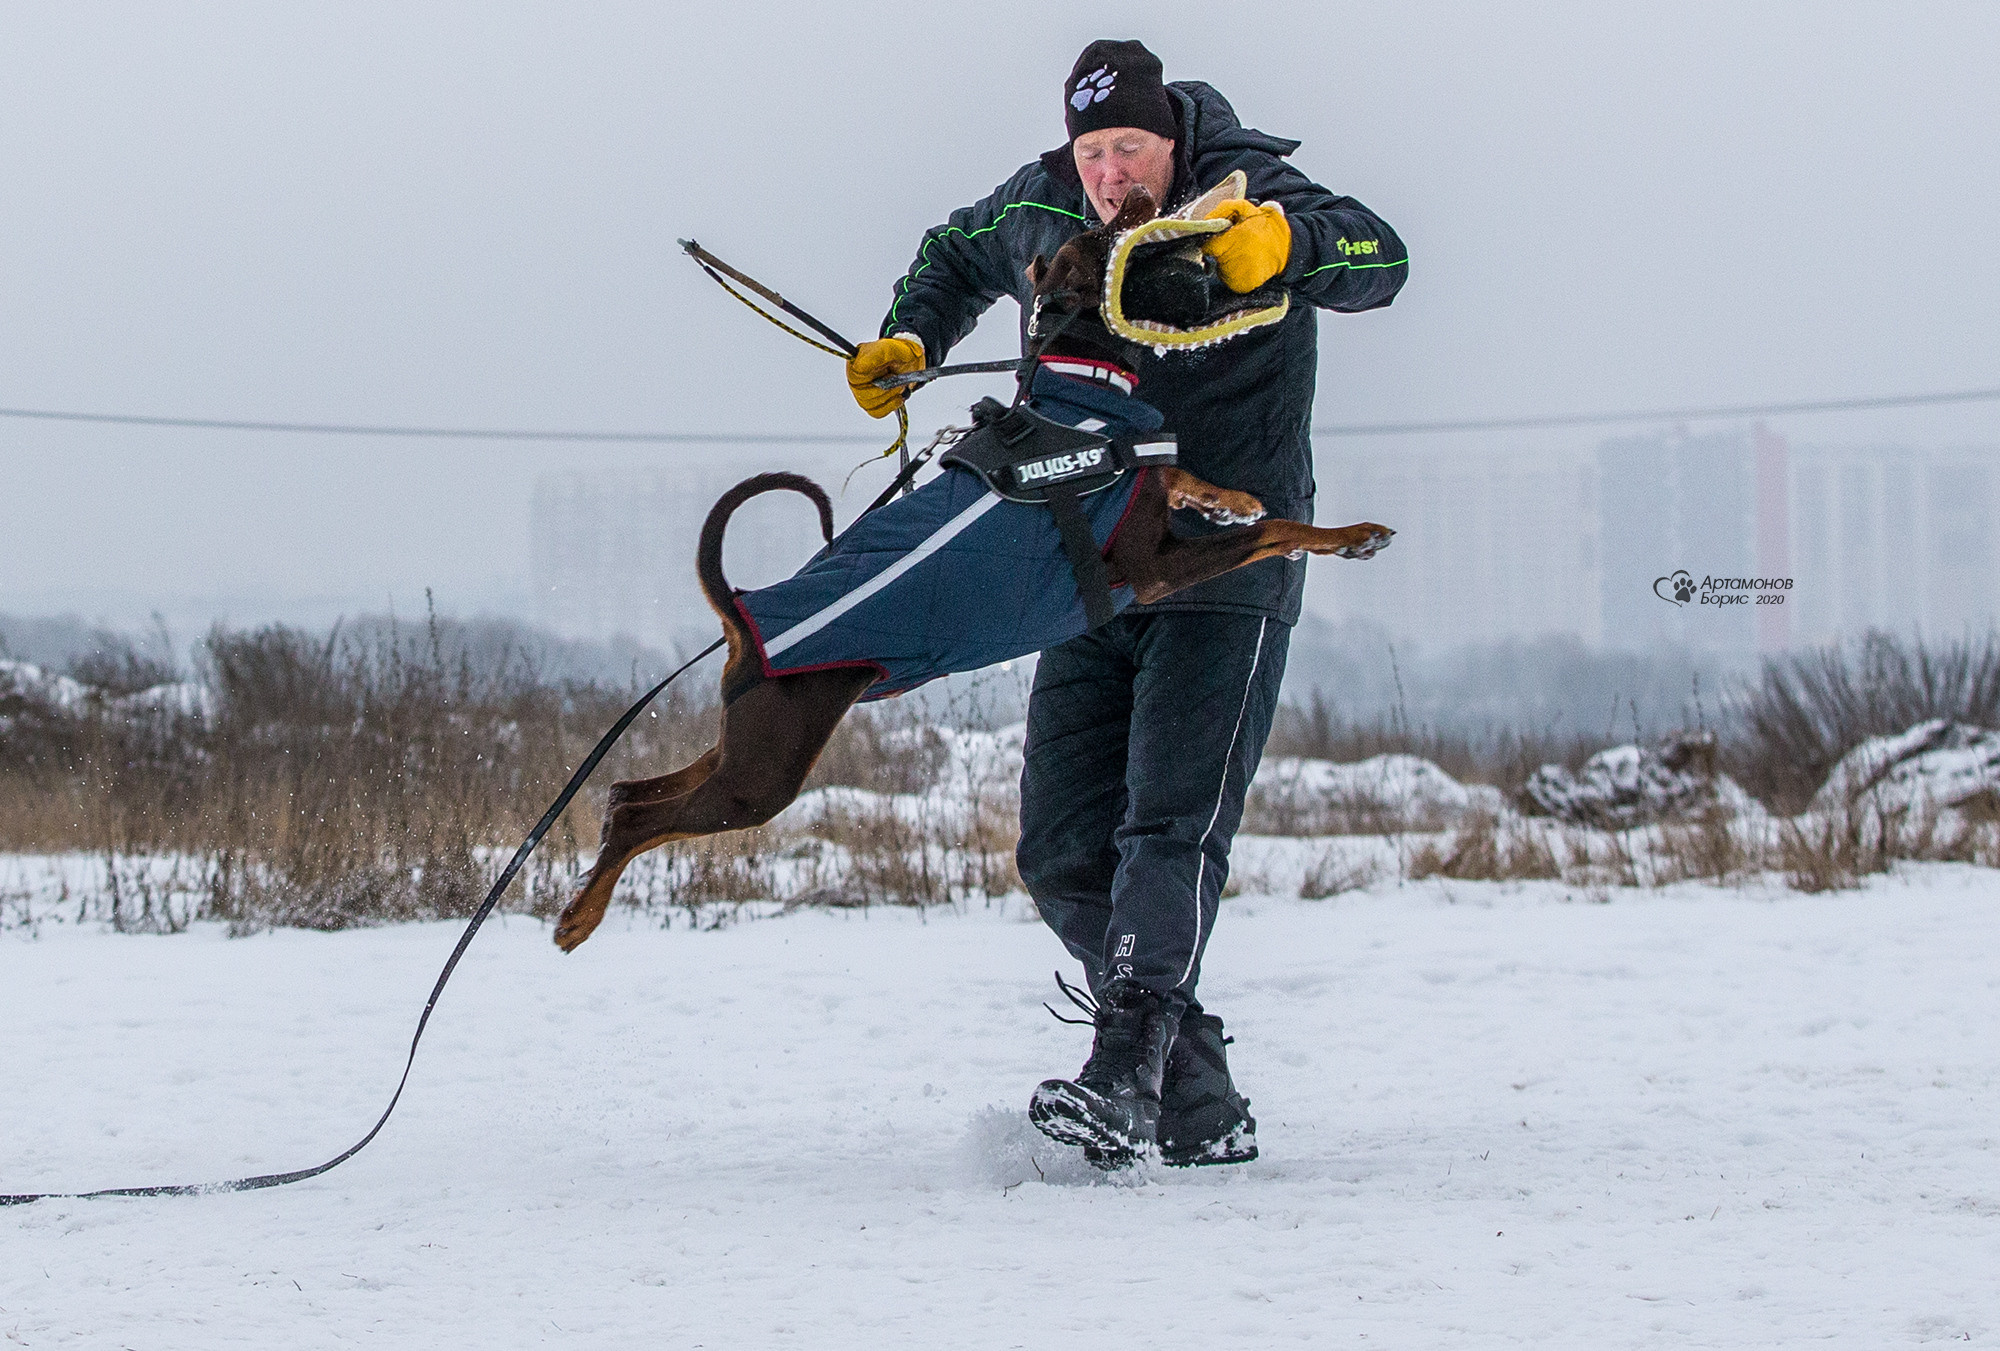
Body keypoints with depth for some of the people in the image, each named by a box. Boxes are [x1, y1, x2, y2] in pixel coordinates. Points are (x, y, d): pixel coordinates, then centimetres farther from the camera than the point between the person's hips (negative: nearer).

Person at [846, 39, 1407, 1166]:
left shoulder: (1244, 192, -9)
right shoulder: (1041, 209, 6)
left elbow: (1380, 259, -24)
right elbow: (958, 255, 28)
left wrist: (1286, 239, -42)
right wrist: (909, 343, 12)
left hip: (1225, 576, -6)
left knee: (1170, 829, -19)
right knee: (1064, 854, 0)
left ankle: (1125, 1079, -28)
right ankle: (1204, 1107, 6)